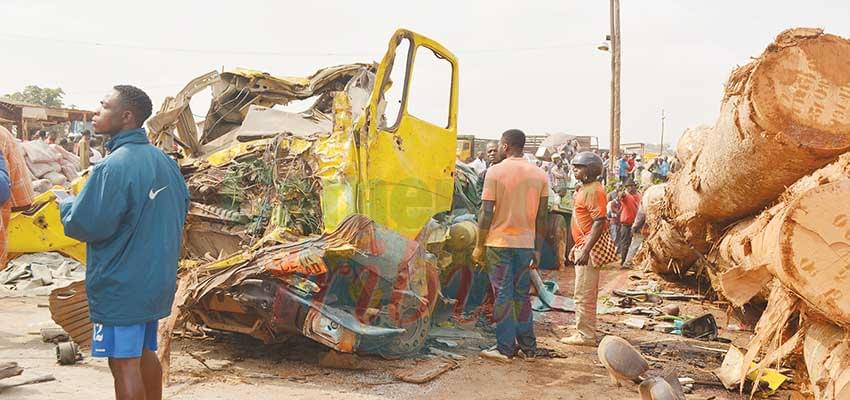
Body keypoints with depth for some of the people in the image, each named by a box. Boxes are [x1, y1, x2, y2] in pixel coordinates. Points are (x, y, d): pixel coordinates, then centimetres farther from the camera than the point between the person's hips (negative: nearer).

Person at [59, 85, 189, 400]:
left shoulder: (114, 166, -20)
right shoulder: (164, 161, 6)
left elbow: (85, 225, -19)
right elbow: (180, 211, 16)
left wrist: (65, 202, 1)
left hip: (120, 285, -8)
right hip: (155, 280, 8)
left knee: (123, 363, -1)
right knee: (144, 353, 20)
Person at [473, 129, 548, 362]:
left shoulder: (495, 172, -7)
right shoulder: (539, 175, 6)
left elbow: (487, 213, -11)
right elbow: (541, 216, 6)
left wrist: (479, 246, -3)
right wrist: (537, 250, 13)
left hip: (499, 242, -4)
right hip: (526, 244, 4)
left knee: (503, 295, 3)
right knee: (522, 295, 15)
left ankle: (506, 348, 6)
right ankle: (528, 347, 20)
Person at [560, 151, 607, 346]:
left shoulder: (594, 190, -15)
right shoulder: (584, 189, 17)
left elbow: (599, 222, -22)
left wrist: (586, 250, -26)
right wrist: (577, 246, 24)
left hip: (590, 247, -11)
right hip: (583, 246, 11)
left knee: (584, 295, -7)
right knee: (586, 294, 15)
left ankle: (585, 335, -1)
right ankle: (585, 332, 23)